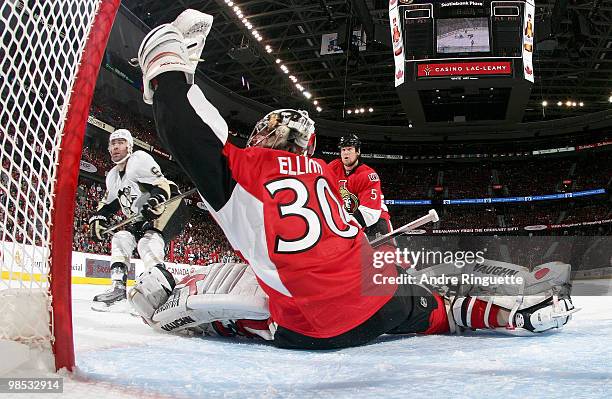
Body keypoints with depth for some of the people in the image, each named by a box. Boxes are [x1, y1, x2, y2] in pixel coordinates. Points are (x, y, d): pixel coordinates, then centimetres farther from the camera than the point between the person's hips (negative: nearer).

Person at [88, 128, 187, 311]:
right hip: (142, 217, 9)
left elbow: (161, 183, -21)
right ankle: (118, 287, -2)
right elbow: (108, 203, 28)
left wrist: (156, 200, -39)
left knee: (148, 241, -30)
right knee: (121, 238, -1)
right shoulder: (112, 176, 18)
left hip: (168, 205, -9)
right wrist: (97, 218, 10)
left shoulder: (140, 159, -9)